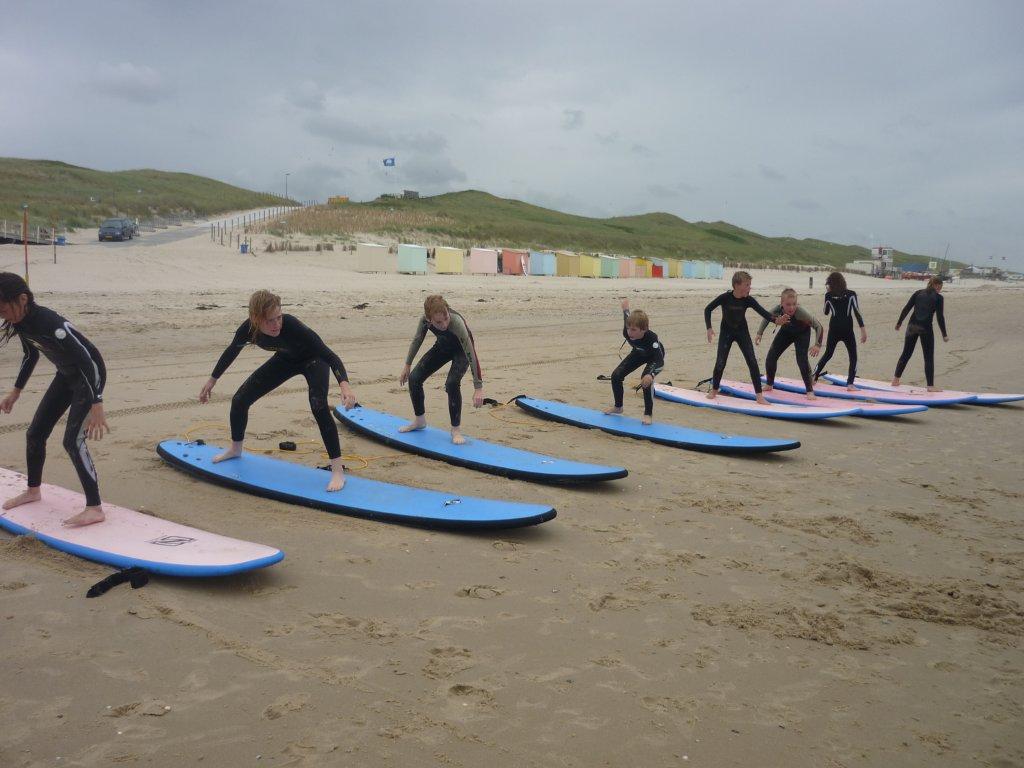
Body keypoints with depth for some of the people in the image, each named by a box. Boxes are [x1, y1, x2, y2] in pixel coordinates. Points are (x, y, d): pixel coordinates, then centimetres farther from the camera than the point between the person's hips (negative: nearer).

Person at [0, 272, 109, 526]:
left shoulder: (49, 322, -32)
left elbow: (87, 361, -32)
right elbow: (31, 355, 15)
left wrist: (96, 405, -36)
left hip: (89, 374, -9)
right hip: (66, 375, 9)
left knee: (72, 440, -17)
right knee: (34, 433, 14)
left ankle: (95, 509, -13)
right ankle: (33, 490, 36)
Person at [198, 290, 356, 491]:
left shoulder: (291, 326, -41)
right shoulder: (248, 329, -27)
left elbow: (329, 355, -43)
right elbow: (231, 351, -3)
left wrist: (344, 384, -59)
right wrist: (212, 380, 8)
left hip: (313, 360, -5)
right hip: (285, 360, 5)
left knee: (319, 407, -30)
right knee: (240, 400, 3)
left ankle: (338, 471, -25)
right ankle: (235, 449, 32)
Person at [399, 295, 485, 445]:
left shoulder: (457, 323, -41)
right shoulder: (425, 320, -28)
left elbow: (471, 355, -39)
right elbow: (417, 340, -5)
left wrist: (478, 388, -39)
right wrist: (407, 365, 2)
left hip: (461, 351, -5)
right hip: (441, 347, 5)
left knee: (452, 383, -28)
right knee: (413, 378, -4)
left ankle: (456, 429, -9)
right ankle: (419, 421, 19)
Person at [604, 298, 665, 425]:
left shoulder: (652, 338, -46)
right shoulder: (627, 333, -33)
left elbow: (660, 362, -52)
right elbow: (626, 315, -10)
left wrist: (651, 374, -72)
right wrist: (626, 307, 15)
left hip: (655, 355, -5)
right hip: (638, 353, 5)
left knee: (646, 380, -31)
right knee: (616, 375, -3)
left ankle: (648, 414, -14)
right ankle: (618, 407, 19)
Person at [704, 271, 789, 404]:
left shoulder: (749, 300, -17)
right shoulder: (725, 297, -23)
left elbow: (763, 312, -23)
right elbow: (708, 309, -13)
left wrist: (776, 320, -44)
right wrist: (709, 328, -22)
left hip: (742, 332, 2)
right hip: (726, 332, -2)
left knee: (752, 362, -8)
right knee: (720, 363, -5)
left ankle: (759, 396, -4)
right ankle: (714, 390, 19)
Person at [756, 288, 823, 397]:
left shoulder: (800, 312, -41)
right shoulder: (778, 310, -31)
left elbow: (819, 326, -35)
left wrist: (818, 345, -45)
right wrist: (759, 333, -17)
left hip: (802, 333, -4)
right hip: (786, 331, 4)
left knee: (802, 360, -19)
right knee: (771, 357, -2)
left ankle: (810, 390, -5)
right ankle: (769, 384, 20)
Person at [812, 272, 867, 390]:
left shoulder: (829, 295, 0)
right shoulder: (851, 294, -4)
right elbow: (857, 313, -10)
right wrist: (863, 330, -9)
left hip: (833, 330, 2)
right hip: (847, 331, -2)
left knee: (827, 354, 19)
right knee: (853, 357, 9)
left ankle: (813, 377, 14)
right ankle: (850, 384, -2)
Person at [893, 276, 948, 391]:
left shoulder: (918, 293, 9)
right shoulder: (938, 297, -2)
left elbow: (906, 309, 7)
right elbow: (939, 317, -5)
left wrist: (899, 323, 17)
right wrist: (944, 335, -1)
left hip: (912, 326, 4)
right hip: (926, 328, -4)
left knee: (906, 354, 15)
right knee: (929, 357, 3)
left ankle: (895, 379, 19)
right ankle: (930, 386, 3)